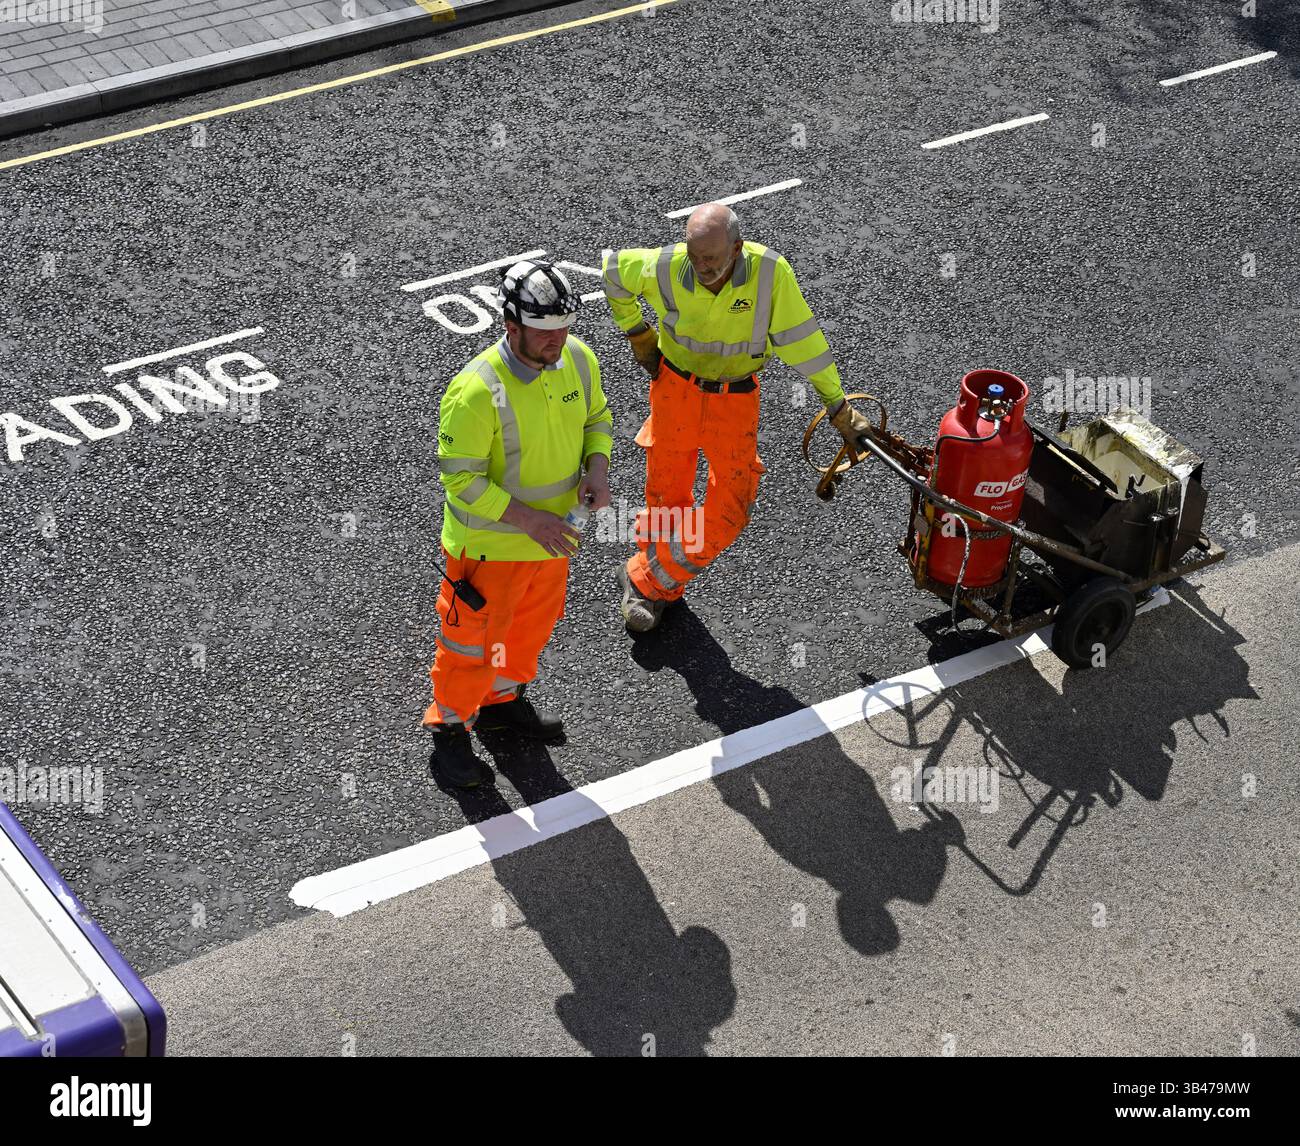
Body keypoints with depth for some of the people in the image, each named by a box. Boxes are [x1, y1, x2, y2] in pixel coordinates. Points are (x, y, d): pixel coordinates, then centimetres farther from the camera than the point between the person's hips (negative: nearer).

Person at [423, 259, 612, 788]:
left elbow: (597, 417, 7)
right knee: (472, 641, 12)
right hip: (490, 544, -6)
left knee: (533, 625, 27)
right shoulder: (477, 391, -32)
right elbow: (461, 479, -25)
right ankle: (450, 729, 36)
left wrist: (597, 466, -12)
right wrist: (528, 520, -28)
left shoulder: (578, 359, -12)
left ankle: (502, 699, 54)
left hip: (552, 536, 7)